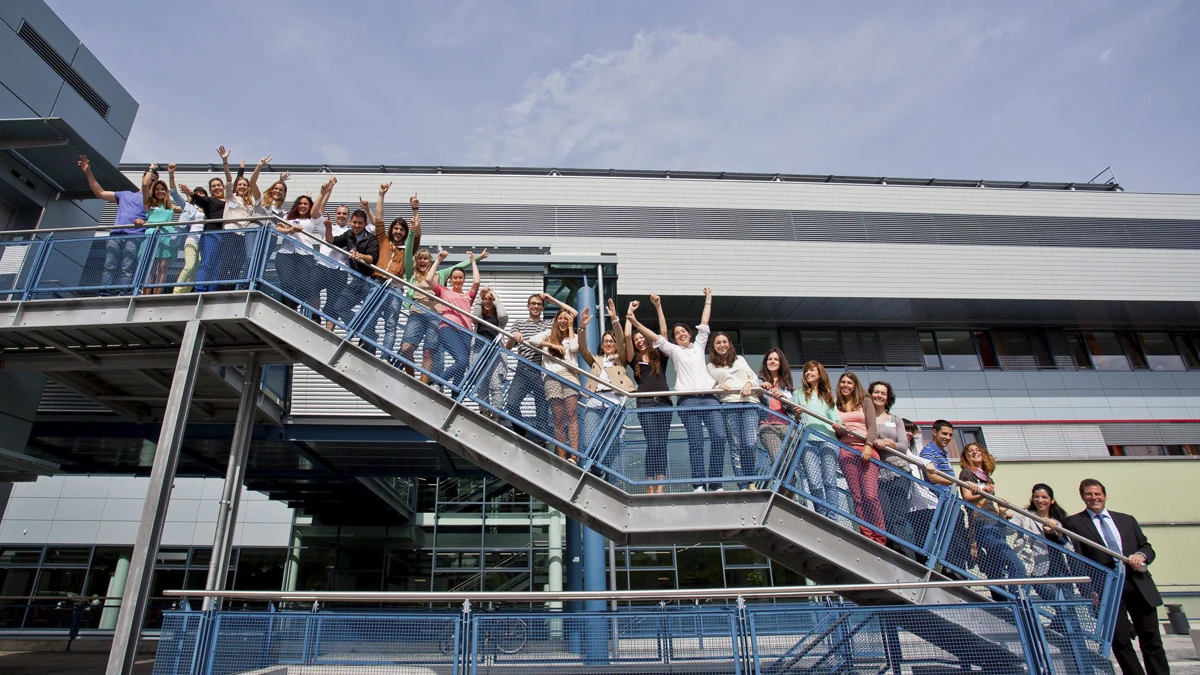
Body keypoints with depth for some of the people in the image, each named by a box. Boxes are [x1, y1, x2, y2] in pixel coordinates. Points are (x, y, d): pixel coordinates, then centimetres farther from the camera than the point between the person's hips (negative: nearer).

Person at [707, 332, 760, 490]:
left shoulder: (740, 359, 26)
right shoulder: (711, 366, 19)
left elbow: (754, 377, 21)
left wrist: (749, 383, 0)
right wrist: (719, 386, -10)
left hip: (749, 403, 1)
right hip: (729, 405, -1)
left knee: (751, 444, -14)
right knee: (737, 446, -7)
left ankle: (750, 481, 4)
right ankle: (743, 486, -3)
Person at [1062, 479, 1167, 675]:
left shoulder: (1127, 519, 16)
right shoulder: (1073, 523, 0)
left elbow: (1147, 547, 16)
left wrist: (1142, 555, -7)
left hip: (1139, 585, 4)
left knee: (1152, 640, 8)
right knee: (1121, 641, 0)